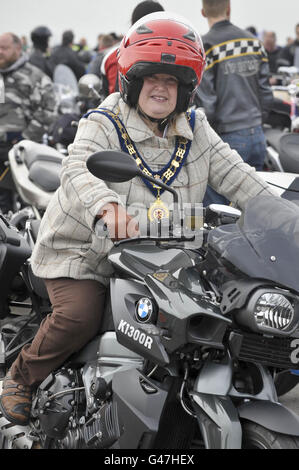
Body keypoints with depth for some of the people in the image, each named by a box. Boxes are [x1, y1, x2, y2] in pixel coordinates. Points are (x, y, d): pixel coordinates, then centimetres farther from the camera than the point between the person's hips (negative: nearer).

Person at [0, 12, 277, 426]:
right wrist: (107, 204, -55)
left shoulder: (197, 132, 3)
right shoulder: (102, 125, -13)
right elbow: (79, 171, -32)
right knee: (79, 315, -25)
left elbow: (234, 175, -2)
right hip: (81, 251, -5)